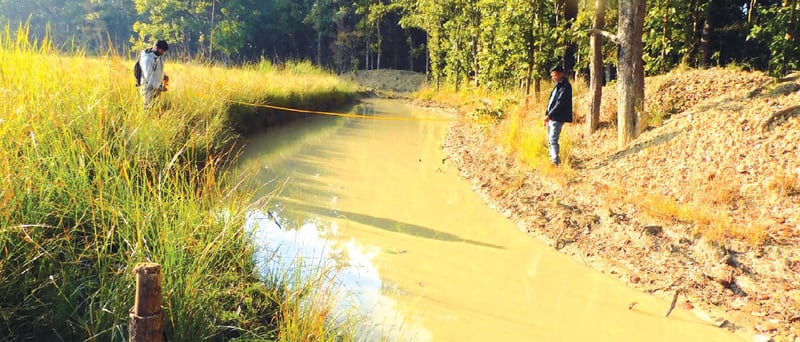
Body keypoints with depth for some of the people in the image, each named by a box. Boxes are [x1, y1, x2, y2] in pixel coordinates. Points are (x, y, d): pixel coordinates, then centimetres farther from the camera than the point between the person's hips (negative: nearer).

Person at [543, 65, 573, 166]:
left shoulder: (565, 86, -11)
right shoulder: (557, 86, 18)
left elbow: (560, 103, -20)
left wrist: (549, 115, -21)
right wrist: (547, 115, 15)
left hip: (557, 118, -10)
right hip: (551, 117, 10)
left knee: (553, 140, -15)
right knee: (550, 140, 14)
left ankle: (556, 162, -15)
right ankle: (552, 159, 24)